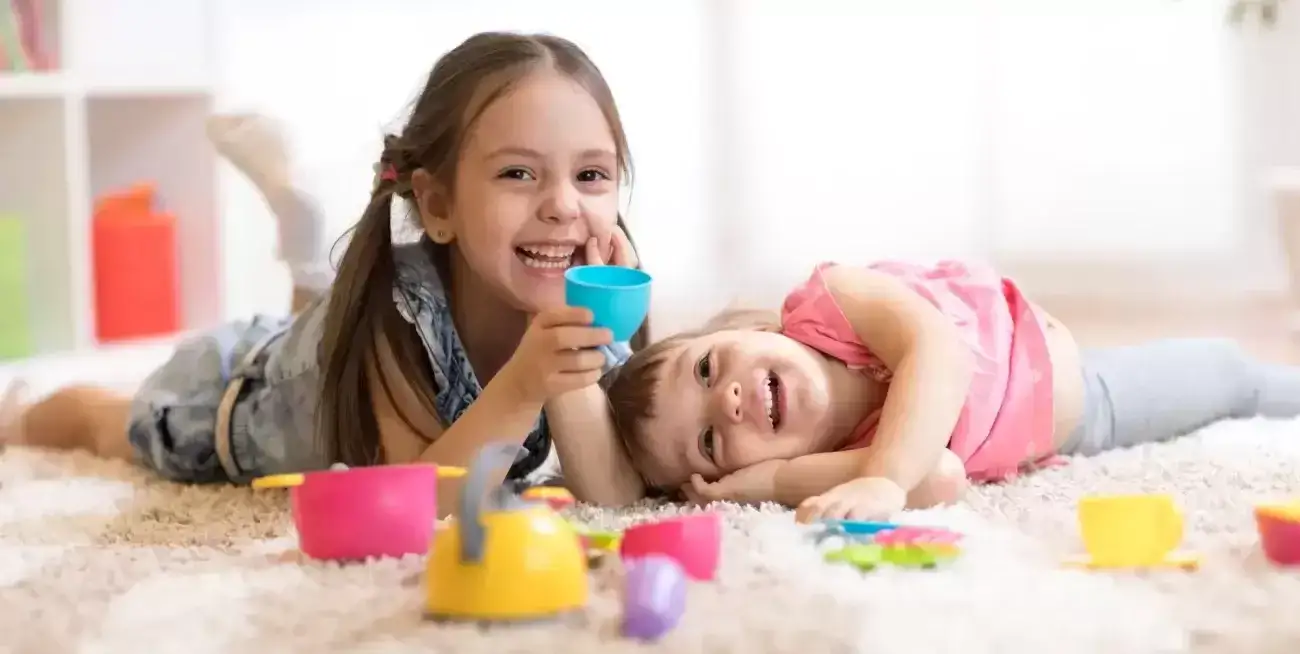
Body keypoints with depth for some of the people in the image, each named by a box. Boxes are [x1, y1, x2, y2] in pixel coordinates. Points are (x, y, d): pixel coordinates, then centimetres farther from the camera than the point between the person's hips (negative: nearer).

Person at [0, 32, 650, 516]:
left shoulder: (578, 309, -33)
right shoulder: (398, 300, -45)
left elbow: (607, 492, -36)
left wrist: (567, 378, -53)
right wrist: (519, 390, -64)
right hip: (226, 393, -3)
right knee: (108, 427, 30)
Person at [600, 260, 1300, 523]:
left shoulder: (834, 300, -43)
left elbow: (940, 351, -58)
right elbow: (936, 482, -54)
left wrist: (882, 477, -71)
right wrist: (766, 483, -59)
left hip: (1043, 350, -1)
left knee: (1224, 374, 31)